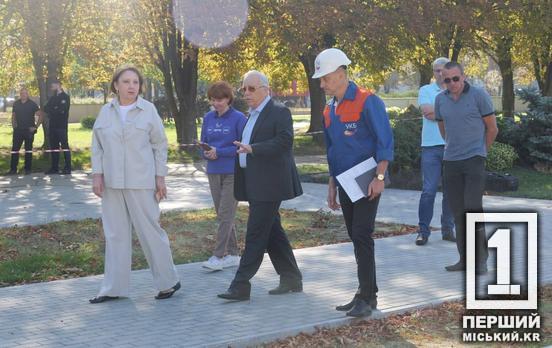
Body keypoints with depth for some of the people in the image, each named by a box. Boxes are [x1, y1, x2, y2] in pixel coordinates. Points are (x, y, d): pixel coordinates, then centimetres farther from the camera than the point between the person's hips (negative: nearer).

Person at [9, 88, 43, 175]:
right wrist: (13, 124, 4)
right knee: (14, 149, 0)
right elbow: (13, 115, 20)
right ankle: (13, 169, 4)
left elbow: (40, 115, -3)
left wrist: (36, 126, -9)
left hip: (29, 130, -3)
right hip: (18, 130, 3)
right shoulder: (16, 104, 8)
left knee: (28, 150, 3)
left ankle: (28, 169, 9)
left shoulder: (32, 104, -2)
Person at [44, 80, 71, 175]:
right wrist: (55, 110, -9)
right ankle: (54, 168, 11)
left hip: (61, 125, -7)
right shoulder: (52, 98, 19)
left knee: (65, 146, -5)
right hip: (52, 125, 7)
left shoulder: (65, 97, -2)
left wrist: (52, 110, -4)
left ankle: (67, 168, -4)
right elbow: (46, 108, 8)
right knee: (54, 147, 7)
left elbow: (62, 110, -15)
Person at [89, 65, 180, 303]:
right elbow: (97, 145, 10)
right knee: (115, 234, 8)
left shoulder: (148, 110, -2)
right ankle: (114, 288, 15)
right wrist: (97, 174, 1)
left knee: (149, 230, 0)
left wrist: (160, 177, -2)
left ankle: (168, 282, 14)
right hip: (112, 182, 4)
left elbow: (160, 145, 1)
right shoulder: (106, 111, 6)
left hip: (141, 182, -3)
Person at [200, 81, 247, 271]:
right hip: (214, 172, 6)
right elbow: (203, 143, 14)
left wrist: (219, 152, -17)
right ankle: (233, 255, 18)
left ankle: (219, 256, -7)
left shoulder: (239, 118, -8)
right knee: (222, 216, 10)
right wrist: (207, 153, -8)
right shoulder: (208, 118, 9)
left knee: (225, 215, -8)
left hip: (232, 173, -6)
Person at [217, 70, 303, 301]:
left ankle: (241, 285, -8)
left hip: (269, 184, -9)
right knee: (272, 231, 13)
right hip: (255, 185, 9)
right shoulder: (252, 115, 19)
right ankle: (291, 279, 21)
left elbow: (285, 140, -20)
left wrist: (252, 149, -26)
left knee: (256, 234, -9)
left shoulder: (279, 112, -8)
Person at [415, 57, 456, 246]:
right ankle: (423, 231, 0)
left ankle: (448, 229, 15)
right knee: (428, 190, -5)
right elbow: (427, 111, -9)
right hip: (431, 146, -2)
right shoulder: (426, 90, 8)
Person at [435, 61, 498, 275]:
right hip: (451, 161, 4)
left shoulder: (479, 95, -6)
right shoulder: (440, 100, 6)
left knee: (473, 209, -12)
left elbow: (492, 128, 2)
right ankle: (465, 259, 14)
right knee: (458, 212, 6)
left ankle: (480, 261, -5)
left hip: (474, 160, -4)